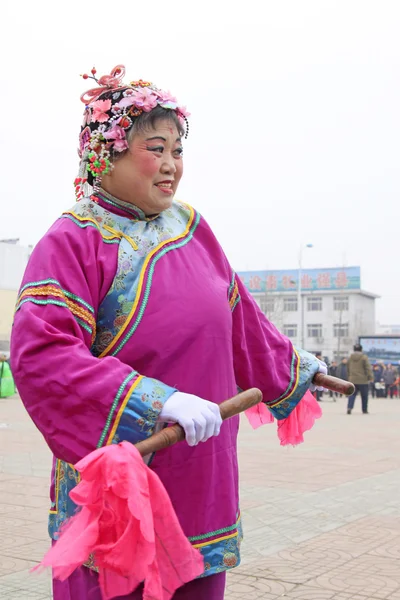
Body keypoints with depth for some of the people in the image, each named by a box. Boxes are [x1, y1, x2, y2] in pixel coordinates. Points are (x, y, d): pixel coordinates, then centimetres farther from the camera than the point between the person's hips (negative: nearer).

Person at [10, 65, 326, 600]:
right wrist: (159, 401, -29)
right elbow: (38, 354, -24)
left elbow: (241, 322, 21)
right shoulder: (73, 241, -11)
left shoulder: (192, 228, 8)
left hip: (201, 480, 6)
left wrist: (293, 368, 32)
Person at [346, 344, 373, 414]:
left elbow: (348, 369, 17)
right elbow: (368, 368, -12)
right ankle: (364, 410, 15)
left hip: (353, 380, 4)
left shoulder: (350, 357, 8)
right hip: (363, 380, -3)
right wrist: (370, 377, -6)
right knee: (364, 396, 8)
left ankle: (349, 407, -17)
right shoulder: (364, 357, -8)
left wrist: (349, 377, 27)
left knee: (352, 394, 4)